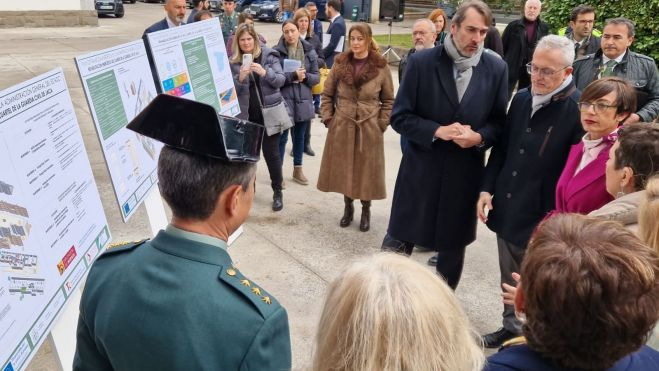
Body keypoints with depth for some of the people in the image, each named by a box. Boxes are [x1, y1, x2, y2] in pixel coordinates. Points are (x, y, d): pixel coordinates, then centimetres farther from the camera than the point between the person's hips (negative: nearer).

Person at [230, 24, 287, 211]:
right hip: (246, 115, 2)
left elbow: (281, 80, -7)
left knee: (271, 152, 3)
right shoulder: (233, 62, 2)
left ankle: (277, 192, 15)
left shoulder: (268, 55, -3)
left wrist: (265, 72, -25)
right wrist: (240, 77, -21)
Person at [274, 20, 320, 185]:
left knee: (299, 136, 14)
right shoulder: (276, 51, -6)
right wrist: (293, 75, -21)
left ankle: (297, 170, 28)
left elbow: (317, 77, 6)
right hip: (283, 99, -4)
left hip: (303, 100, 4)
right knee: (282, 137, 0)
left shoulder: (309, 51, 5)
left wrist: (305, 77, -14)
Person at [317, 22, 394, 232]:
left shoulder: (381, 67, -4)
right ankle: (348, 207, 29)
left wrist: (382, 124, -4)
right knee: (344, 169, 11)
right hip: (342, 127, 2)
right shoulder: (340, 64, 1)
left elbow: (389, 100, 3)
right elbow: (326, 94, 7)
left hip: (369, 129, -2)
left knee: (366, 171, 7)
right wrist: (328, 119, 0)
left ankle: (366, 211, 25)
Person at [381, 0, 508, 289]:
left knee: (454, 245, 17)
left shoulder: (496, 68, -1)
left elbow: (500, 121, 5)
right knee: (398, 243, 6)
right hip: (421, 169, -2)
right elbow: (399, 117, -6)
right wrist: (436, 131, -20)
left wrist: (479, 137, -16)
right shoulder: (421, 62, -8)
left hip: (465, 172, 2)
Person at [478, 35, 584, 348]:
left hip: (542, 219, -6)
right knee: (509, 280, 20)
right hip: (506, 209, 6)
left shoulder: (579, 110, -16)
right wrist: (487, 188, 4)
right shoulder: (521, 99, 5)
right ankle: (511, 327, 41)